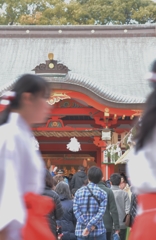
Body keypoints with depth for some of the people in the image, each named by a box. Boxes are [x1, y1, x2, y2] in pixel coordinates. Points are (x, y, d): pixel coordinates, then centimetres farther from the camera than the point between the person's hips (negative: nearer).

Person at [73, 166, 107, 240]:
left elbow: (76, 210, -4)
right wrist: (89, 226, -16)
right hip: (98, 231, -1)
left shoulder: (79, 192, 4)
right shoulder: (103, 194, -1)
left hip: (81, 231, 2)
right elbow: (101, 213, -12)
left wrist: (87, 224, -10)